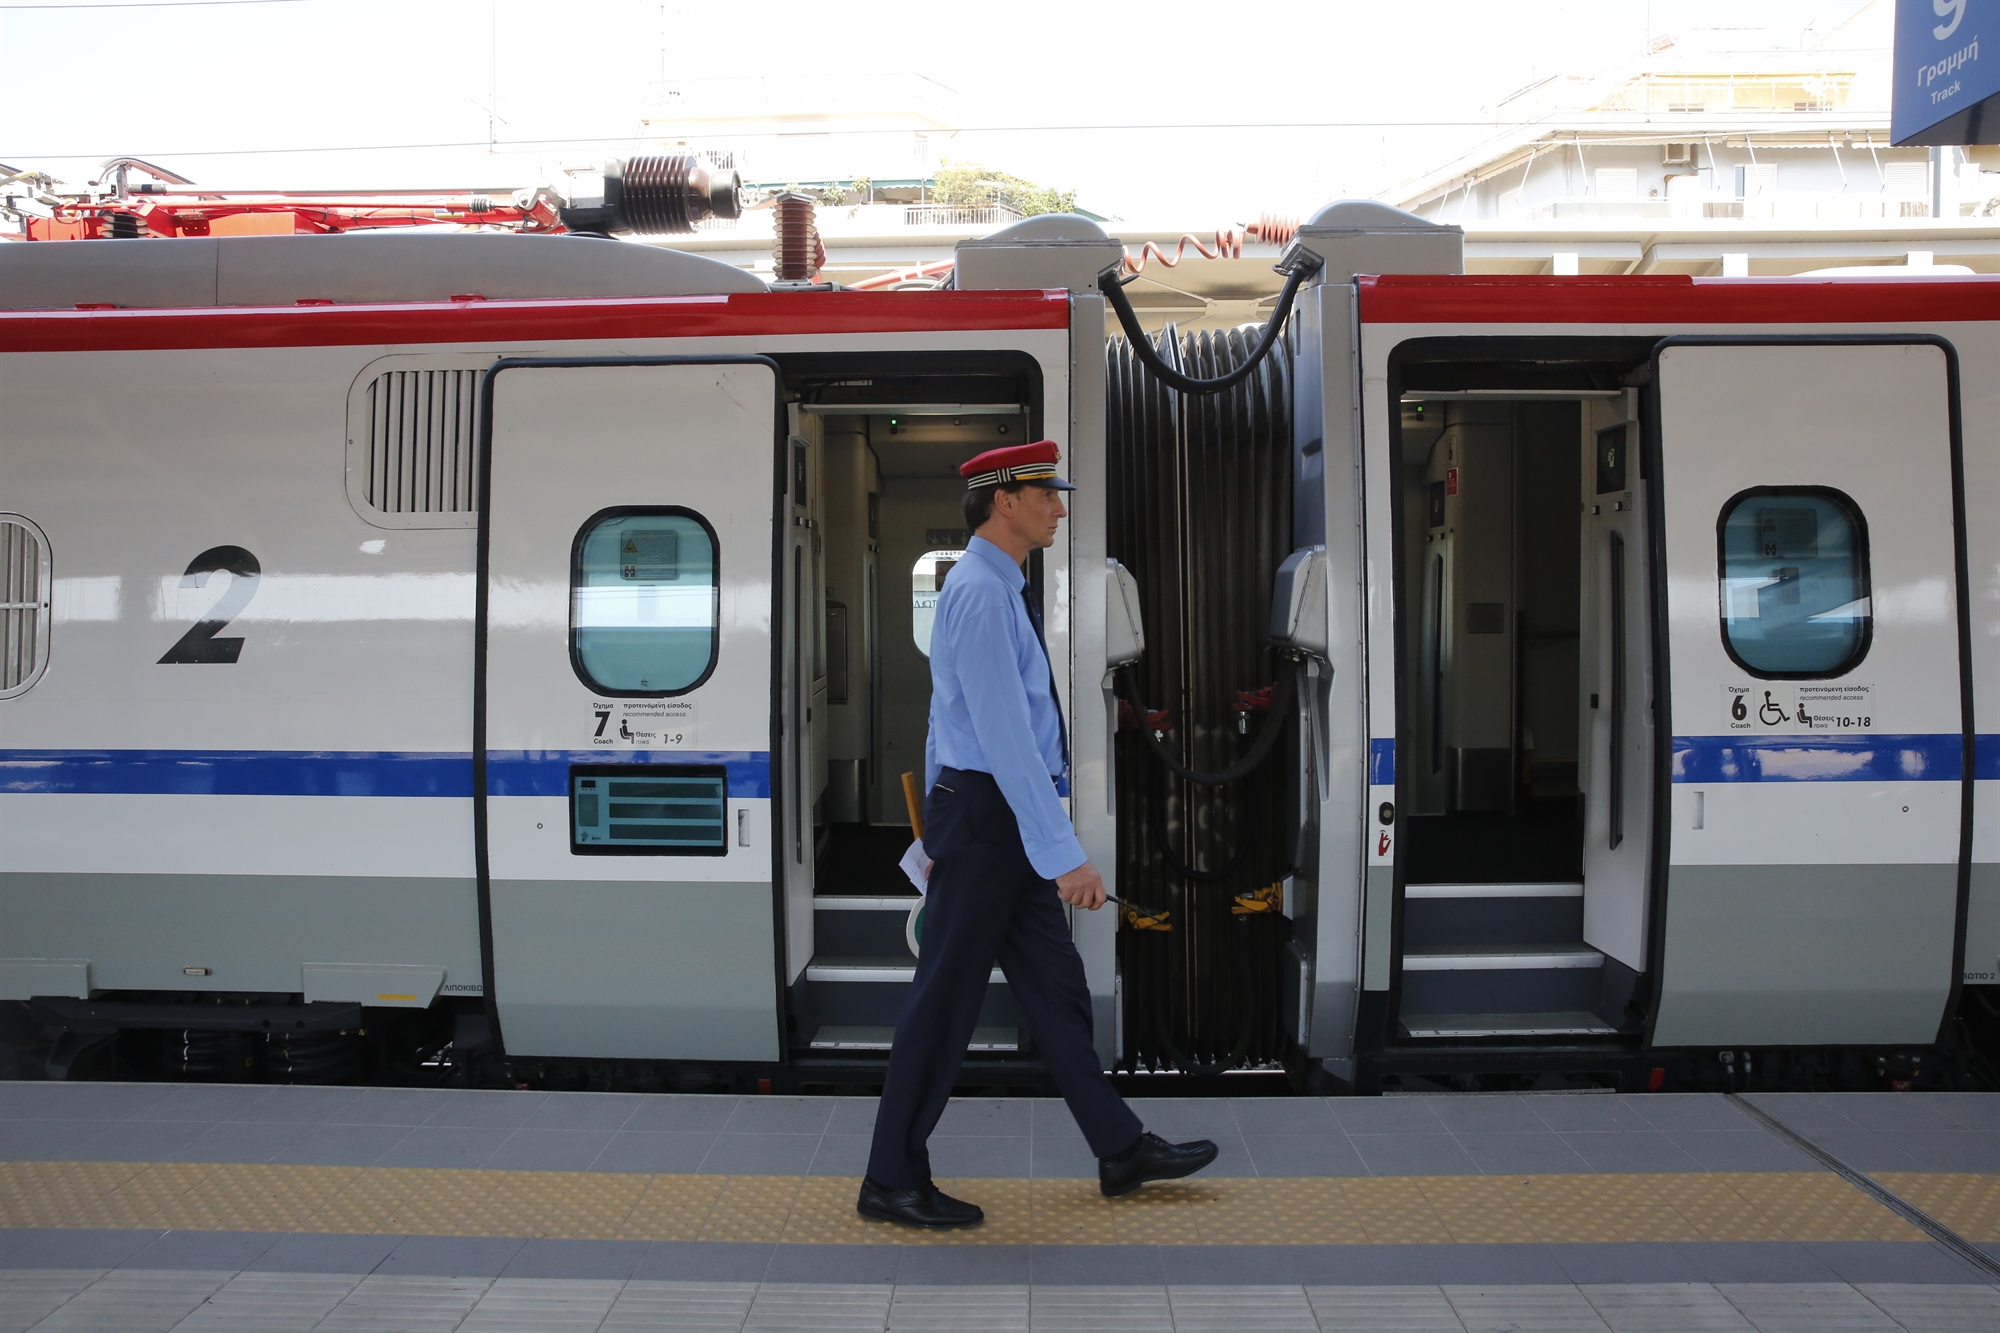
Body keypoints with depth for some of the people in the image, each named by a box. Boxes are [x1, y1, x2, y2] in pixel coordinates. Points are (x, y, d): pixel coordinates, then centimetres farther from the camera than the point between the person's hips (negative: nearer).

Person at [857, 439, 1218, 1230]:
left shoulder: (993, 589, 13)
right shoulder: (981, 595, -19)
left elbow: (944, 718, 20)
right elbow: (1005, 735, -27)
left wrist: (938, 830, 26)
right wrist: (1064, 855, -29)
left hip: (999, 821, 10)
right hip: (988, 814, -10)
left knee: (1055, 987, 15)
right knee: (946, 1000, -1)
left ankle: (1122, 1151, 26)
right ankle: (892, 1182, 11)